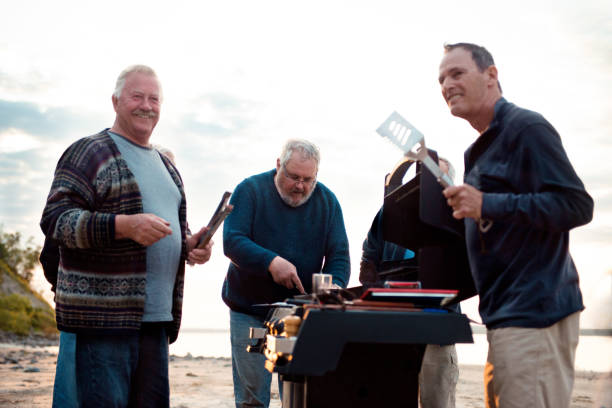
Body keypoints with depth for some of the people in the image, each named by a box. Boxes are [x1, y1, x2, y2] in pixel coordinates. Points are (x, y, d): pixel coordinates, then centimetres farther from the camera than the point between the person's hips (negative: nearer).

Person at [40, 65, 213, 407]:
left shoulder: (166, 166, 21)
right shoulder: (89, 153, -2)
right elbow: (55, 219, -11)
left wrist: (190, 245, 8)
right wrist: (124, 225, -24)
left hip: (157, 318, 7)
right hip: (102, 318, -7)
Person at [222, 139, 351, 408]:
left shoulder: (327, 201, 3)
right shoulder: (250, 191, -5)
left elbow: (338, 255, -1)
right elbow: (232, 241, -15)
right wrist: (271, 262, -31)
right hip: (249, 309, -2)